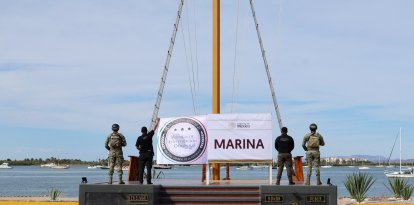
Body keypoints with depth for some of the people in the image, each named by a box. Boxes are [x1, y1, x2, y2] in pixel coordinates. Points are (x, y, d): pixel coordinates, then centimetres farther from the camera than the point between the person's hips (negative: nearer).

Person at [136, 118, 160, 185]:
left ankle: (140, 180, 3)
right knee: (149, 168, -1)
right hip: (149, 154, -1)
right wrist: (157, 122, 22)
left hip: (142, 154, 1)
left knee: (141, 168, 6)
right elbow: (154, 128, 8)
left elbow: (137, 146, 2)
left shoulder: (139, 138, -4)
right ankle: (148, 181, -5)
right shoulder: (149, 135, -5)